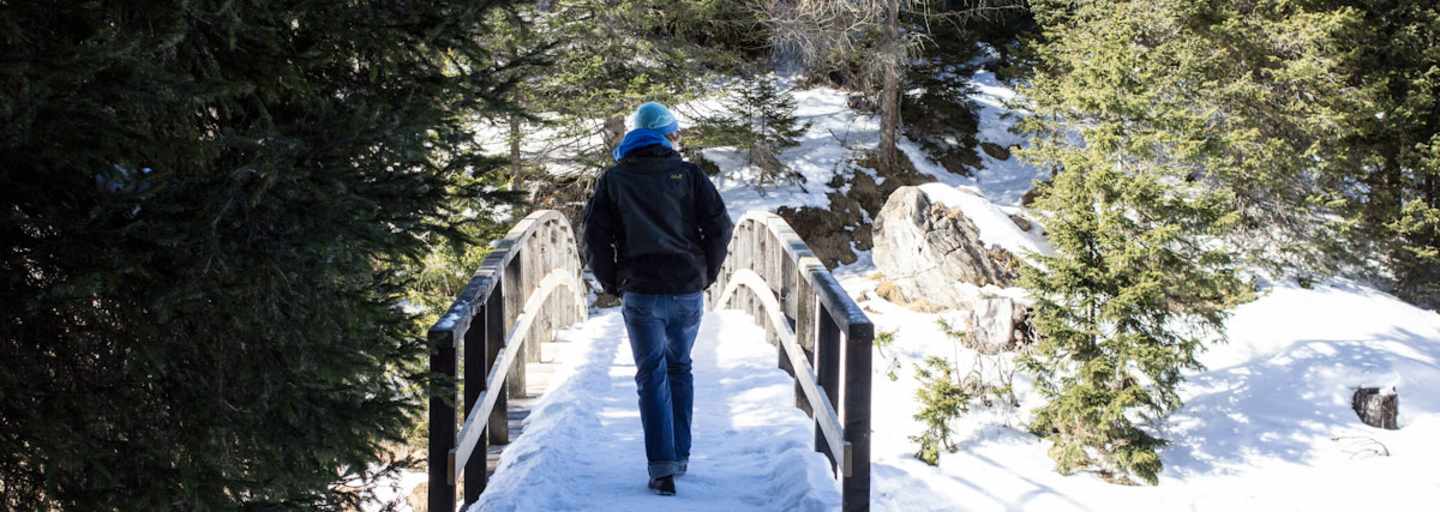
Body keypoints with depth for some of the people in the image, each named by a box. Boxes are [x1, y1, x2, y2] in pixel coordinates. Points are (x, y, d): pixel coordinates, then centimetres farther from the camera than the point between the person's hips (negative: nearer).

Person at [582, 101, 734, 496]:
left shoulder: (614, 180, 2)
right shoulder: (689, 175, 2)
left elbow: (595, 237, -3)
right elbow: (720, 226, -3)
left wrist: (612, 283, 8)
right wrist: (707, 274, 9)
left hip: (641, 294, -1)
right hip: (689, 293, 2)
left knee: (652, 378, 2)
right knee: (679, 369, 20)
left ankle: (663, 470, -7)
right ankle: (680, 456, 24)